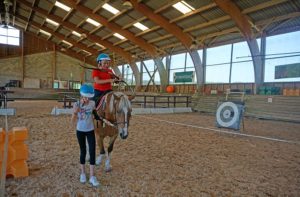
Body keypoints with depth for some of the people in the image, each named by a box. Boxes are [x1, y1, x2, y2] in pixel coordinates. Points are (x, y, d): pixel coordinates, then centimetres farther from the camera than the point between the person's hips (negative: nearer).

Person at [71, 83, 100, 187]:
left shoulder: (92, 103, -9)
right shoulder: (76, 104, -14)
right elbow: (73, 121, -16)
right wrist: (75, 112, -31)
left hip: (90, 131, 1)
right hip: (80, 131, -1)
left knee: (92, 152, -4)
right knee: (83, 152, 11)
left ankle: (92, 176, 4)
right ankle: (83, 173, 30)